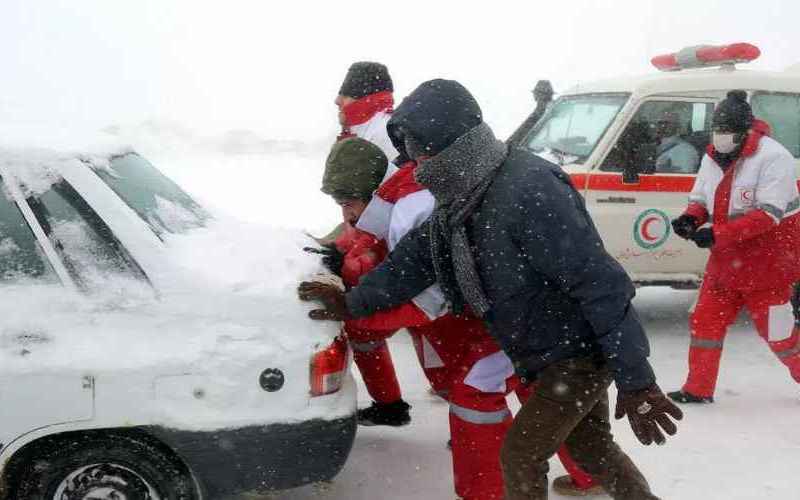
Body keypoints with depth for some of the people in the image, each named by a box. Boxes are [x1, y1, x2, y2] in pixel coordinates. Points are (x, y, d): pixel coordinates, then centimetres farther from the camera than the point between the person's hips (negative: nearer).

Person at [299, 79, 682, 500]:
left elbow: (601, 283, -31)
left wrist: (635, 381, -30)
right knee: (593, 449, 21)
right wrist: (354, 303, 15)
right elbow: (417, 257, 14)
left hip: (582, 353, -9)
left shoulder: (527, 190, -30)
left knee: (521, 454, -1)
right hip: (550, 355, 9)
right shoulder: (460, 199, 1)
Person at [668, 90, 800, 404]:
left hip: (766, 263, -7)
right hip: (725, 260, 7)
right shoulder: (712, 159, 5)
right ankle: (698, 390, 20)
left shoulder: (773, 157, -19)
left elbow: (768, 214, -26)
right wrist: (691, 218, -12)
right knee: (705, 321, 8)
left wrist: (717, 233, -31)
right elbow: (700, 200, 12)